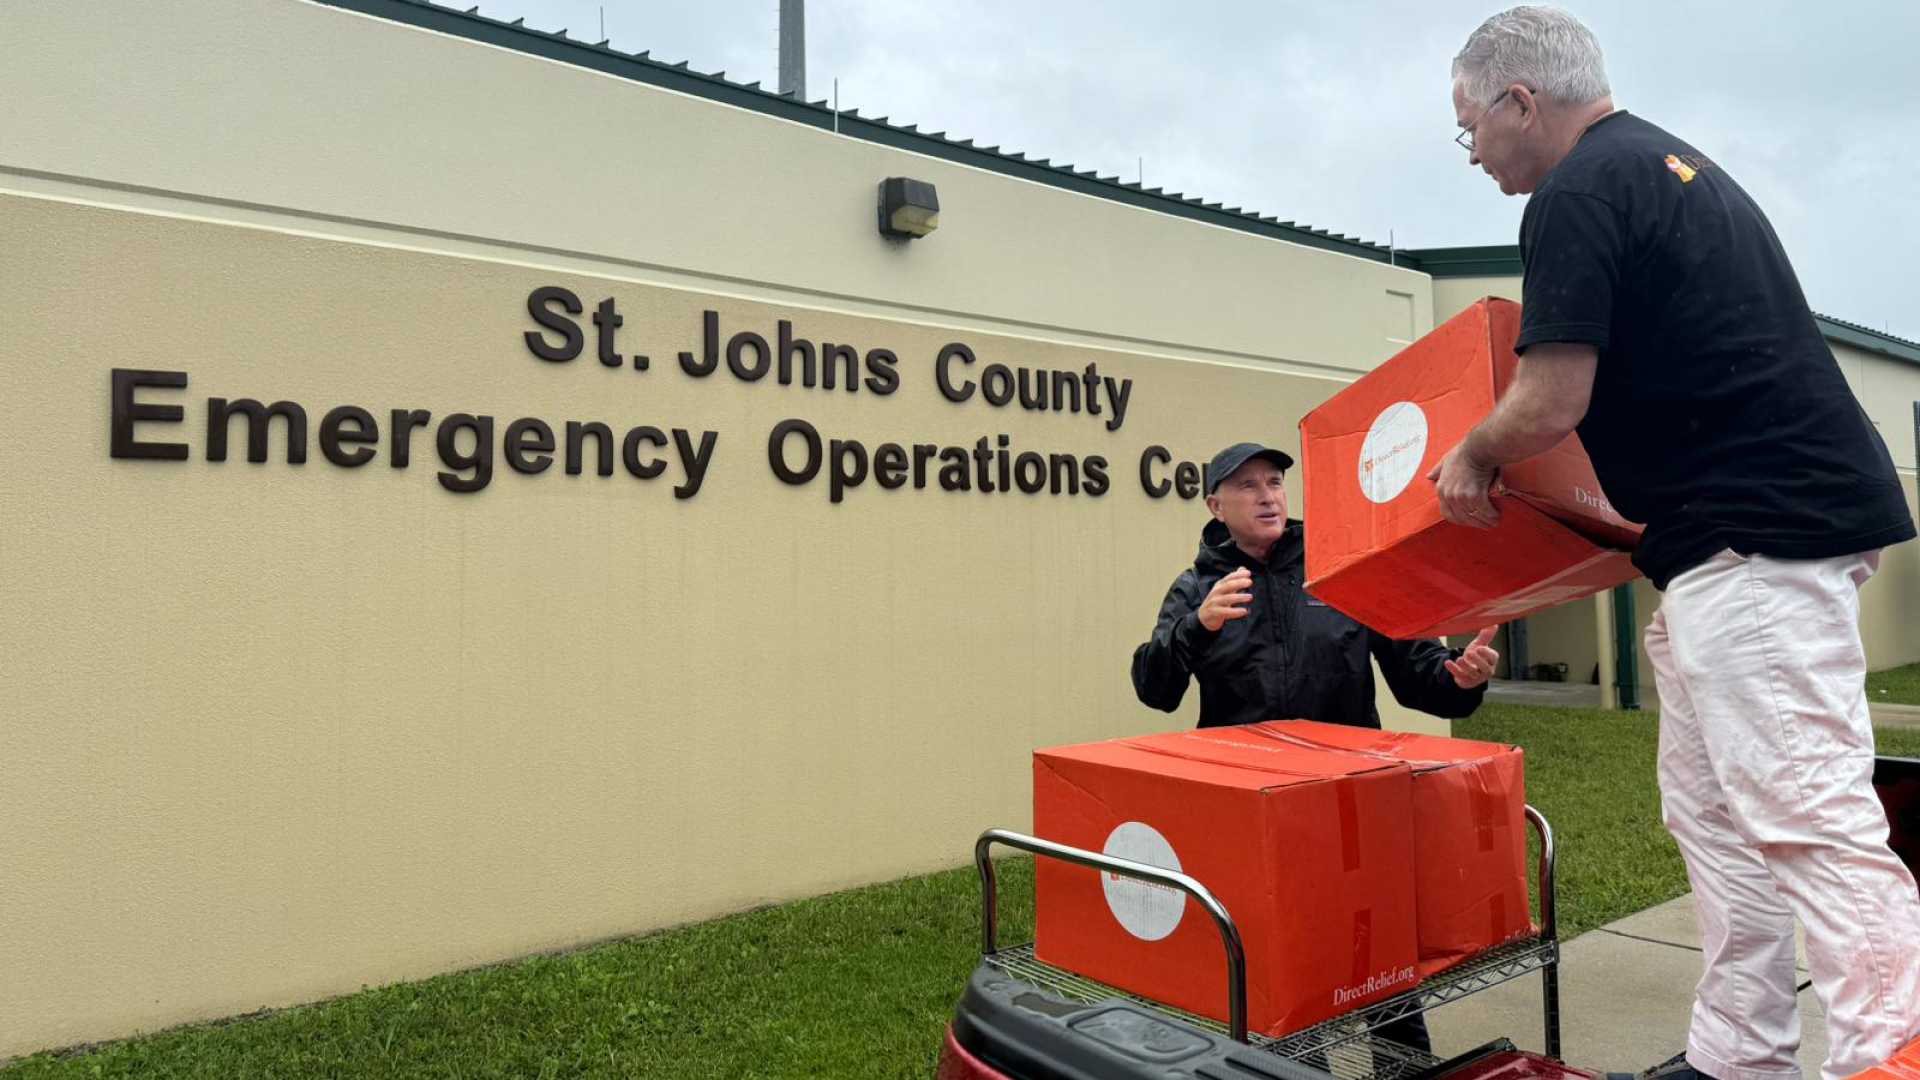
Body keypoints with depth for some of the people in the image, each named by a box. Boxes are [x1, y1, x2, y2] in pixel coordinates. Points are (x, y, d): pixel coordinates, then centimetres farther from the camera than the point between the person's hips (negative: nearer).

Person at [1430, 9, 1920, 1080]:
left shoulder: (1578, 192, -11)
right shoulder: (1673, 160, 21)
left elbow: (1551, 402, -18)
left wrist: (1473, 457, 2)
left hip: (1759, 532, -11)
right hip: (1786, 514, 11)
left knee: (1805, 819, -10)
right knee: (1712, 811, 13)